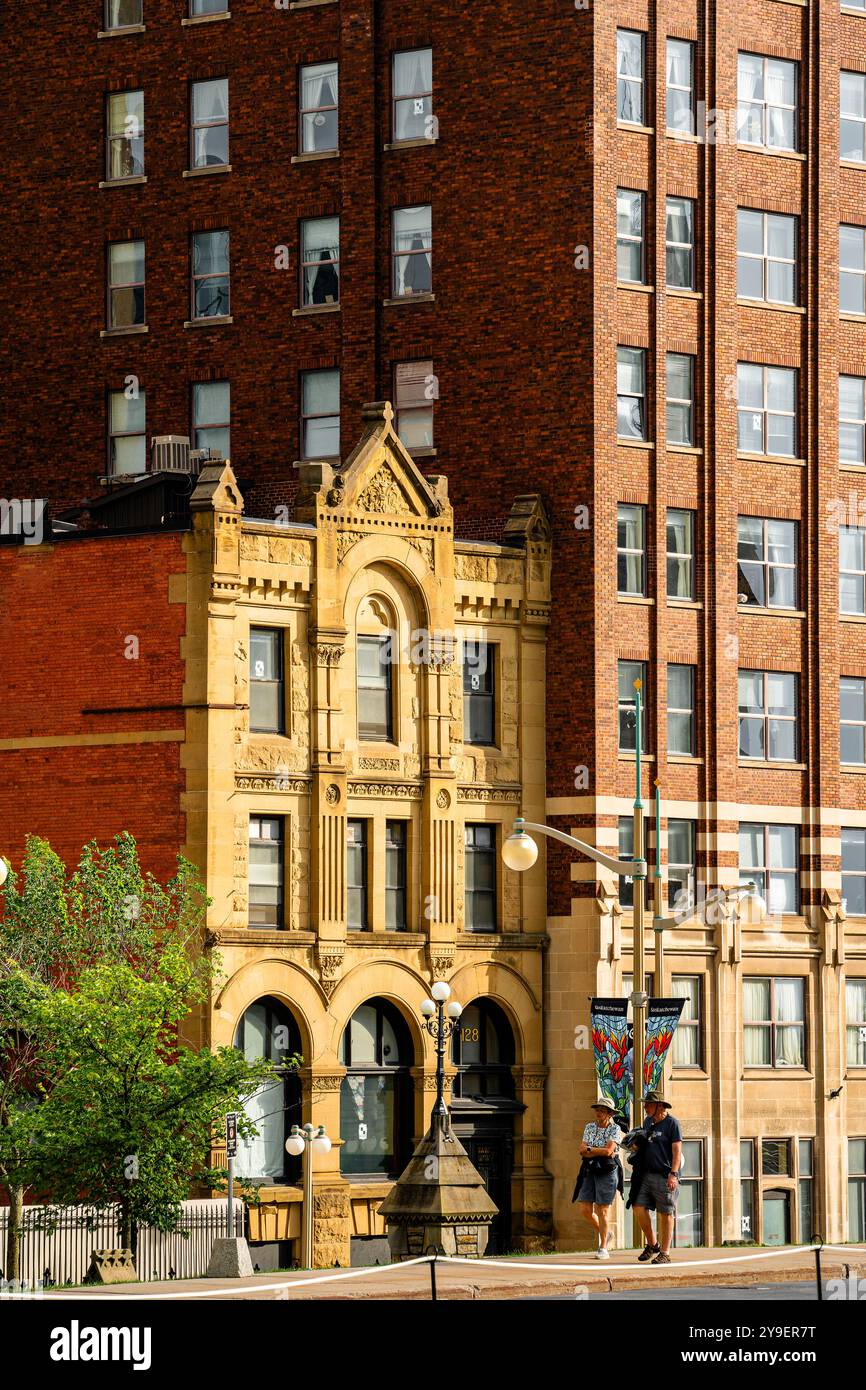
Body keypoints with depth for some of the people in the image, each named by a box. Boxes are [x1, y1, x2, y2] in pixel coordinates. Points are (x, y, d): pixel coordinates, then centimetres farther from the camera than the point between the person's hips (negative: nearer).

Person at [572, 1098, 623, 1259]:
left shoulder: (615, 1129, -4)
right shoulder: (590, 1127, 11)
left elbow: (608, 1150, -15)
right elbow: (582, 1151, 2)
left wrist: (590, 1150, -6)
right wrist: (601, 1152, -11)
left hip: (607, 1172, -5)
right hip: (589, 1171, 5)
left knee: (602, 1210, -6)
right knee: (584, 1209, 0)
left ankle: (603, 1248, 0)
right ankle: (603, 1233, 25)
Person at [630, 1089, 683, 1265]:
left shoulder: (672, 1123, -6)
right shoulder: (647, 1122, 16)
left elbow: (677, 1150, -11)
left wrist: (673, 1174, -19)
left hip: (664, 1177, -7)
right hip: (646, 1174, 7)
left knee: (665, 1214, -2)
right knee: (639, 1208, -2)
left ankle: (665, 1253, 4)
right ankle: (652, 1244, 16)